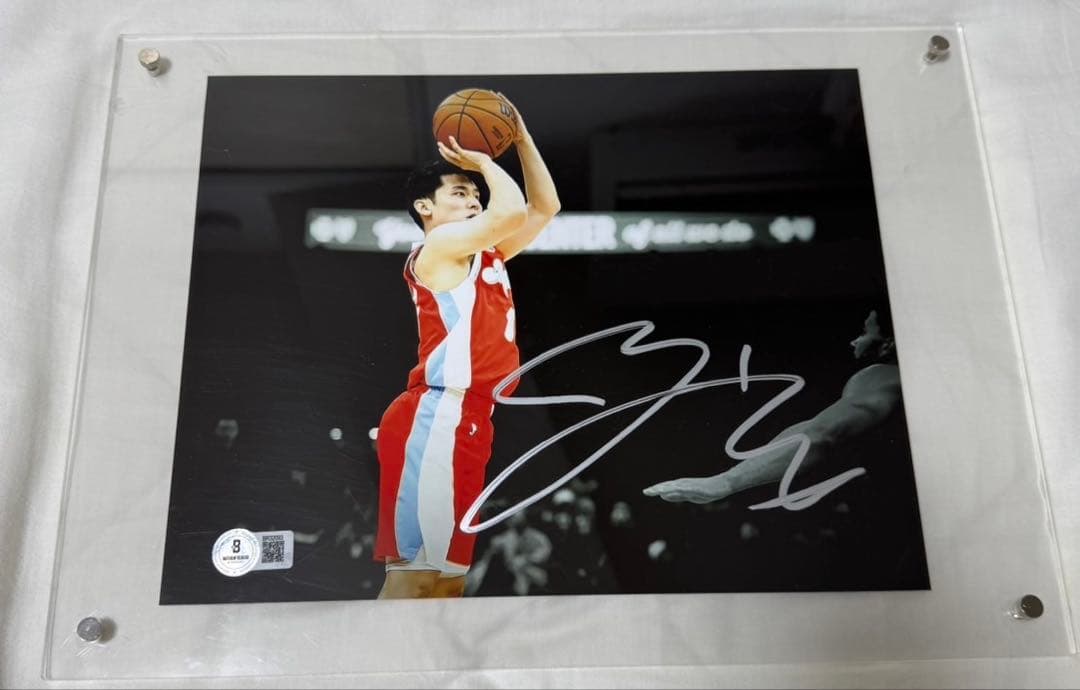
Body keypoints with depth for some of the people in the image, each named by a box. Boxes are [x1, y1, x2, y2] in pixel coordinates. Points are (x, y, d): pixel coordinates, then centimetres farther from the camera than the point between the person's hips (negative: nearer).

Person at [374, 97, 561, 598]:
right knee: (413, 575, -11)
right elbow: (512, 211, -16)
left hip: (464, 422, 10)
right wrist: (484, 162, 2)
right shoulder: (439, 245, -3)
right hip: (437, 419, -10)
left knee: (447, 577, 11)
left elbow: (545, 206, 25)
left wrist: (521, 138, 21)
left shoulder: (486, 254, 22)